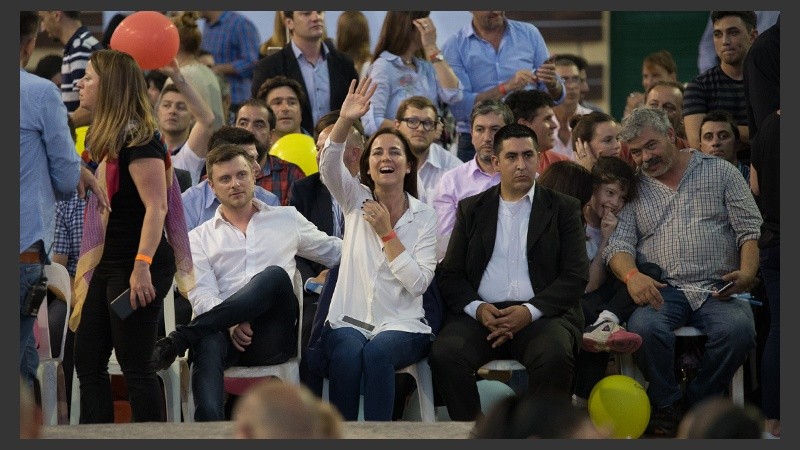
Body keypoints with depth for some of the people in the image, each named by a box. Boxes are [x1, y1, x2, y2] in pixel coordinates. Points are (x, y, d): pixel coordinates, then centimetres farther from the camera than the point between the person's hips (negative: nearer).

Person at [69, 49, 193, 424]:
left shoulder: (138, 139, -14)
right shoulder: (106, 140, 16)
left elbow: (157, 206, -21)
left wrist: (143, 266, -28)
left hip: (137, 267, -10)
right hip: (108, 265, 10)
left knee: (135, 365, -7)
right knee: (88, 361, 9)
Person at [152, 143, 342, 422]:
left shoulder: (288, 220, 23)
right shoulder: (199, 238, 18)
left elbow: (336, 252, 31)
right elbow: (202, 295, 2)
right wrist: (231, 325, -18)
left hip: (272, 336, 1)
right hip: (223, 332, -1)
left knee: (275, 275, -31)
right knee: (208, 344, -40)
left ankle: (177, 341, -35)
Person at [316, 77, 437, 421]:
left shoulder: (423, 216, 5)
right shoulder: (356, 201, 9)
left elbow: (418, 283, -6)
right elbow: (329, 165, -14)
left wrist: (387, 234, -9)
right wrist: (345, 121, -31)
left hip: (401, 325, -1)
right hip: (349, 320, 1)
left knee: (377, 352, -34)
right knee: (347, 354, -33)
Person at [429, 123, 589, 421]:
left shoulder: (564, 209, 11)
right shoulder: (471, 209, 18)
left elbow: (576, 276, 2)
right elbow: (449, 274, 12)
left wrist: (530, 311, -13)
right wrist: (477, 308, -9)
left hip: (540, 315, -2)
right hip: (482, 314, 2)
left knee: (555, 356, -35)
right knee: (444, 354, -29)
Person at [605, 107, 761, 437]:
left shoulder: (719, 172, 13)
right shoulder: (633, 187, 16)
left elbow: (750, 230, 7)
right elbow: (618, 244, 5)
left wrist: (747, 273, -13)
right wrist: (631, 275, -18)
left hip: (718, 290, 0)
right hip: (663, 290, 0)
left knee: (738, 329, -33)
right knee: (644, 328, -34)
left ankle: (697, 403, -7)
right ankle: (666, 406, -8)